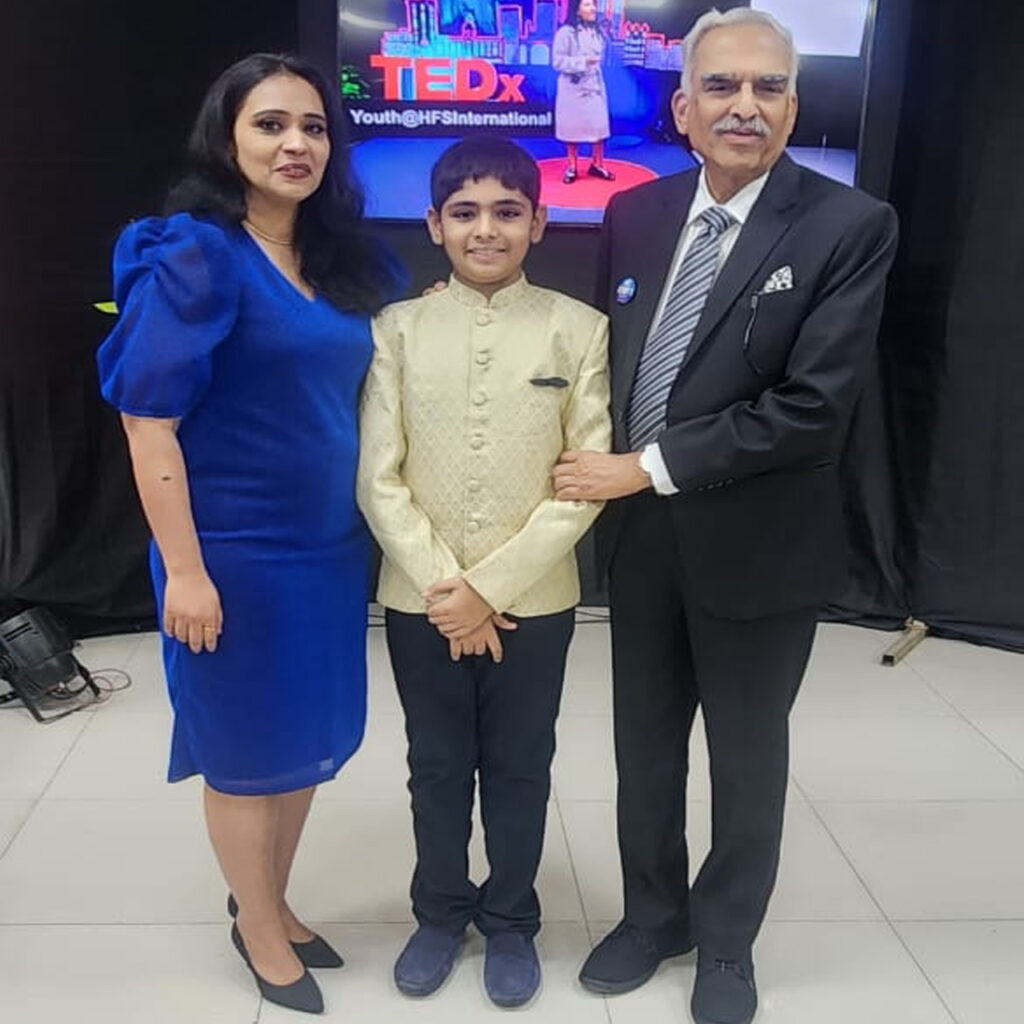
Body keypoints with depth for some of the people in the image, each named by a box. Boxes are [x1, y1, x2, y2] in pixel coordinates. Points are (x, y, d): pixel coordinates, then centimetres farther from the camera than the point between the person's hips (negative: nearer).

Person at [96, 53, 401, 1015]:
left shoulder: (342, 261, 6)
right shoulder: (193, 254, -14)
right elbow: (148, 422, -17)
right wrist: (185, 571, -18)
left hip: (330, 546, 7)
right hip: (238, 554, -6)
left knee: (311, 739, 19)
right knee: (249, 751, 11)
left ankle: (272, 903, 43)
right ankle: (260, 932, 35)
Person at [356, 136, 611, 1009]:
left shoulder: (580, 329, -5)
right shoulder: (397, 328, -2)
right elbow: (378, 479, -4)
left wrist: (491, 586, -13)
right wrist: (445, 589, -12)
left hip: (534, 601, -1)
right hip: (421, 602, 1)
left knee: (518, 770, 14)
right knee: (436, 767, 16)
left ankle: (511, 921, 35)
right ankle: (440, 912, 38)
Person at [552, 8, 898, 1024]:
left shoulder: (849, 226, -13)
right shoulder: (634, 213, 2)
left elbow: (815, 406, -20)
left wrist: (651, 468, -19)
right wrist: (605, 469, -3)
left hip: (756, 544, -4)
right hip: (640, 531, 4)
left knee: (746, 756, 16)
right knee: (645, 744, 18)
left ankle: (725, 942, 40)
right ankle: (652, 912, 43)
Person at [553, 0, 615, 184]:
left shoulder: (598, 32, 4)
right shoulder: (566, 33, -11)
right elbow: (558, 61, -14)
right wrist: (582, 62, -21)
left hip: (595, 85, 4)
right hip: (573, 87, -4)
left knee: (599, 124, 2)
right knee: (573, 125, 4)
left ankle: (597, 164, 14)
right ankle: (572, 167, 16)